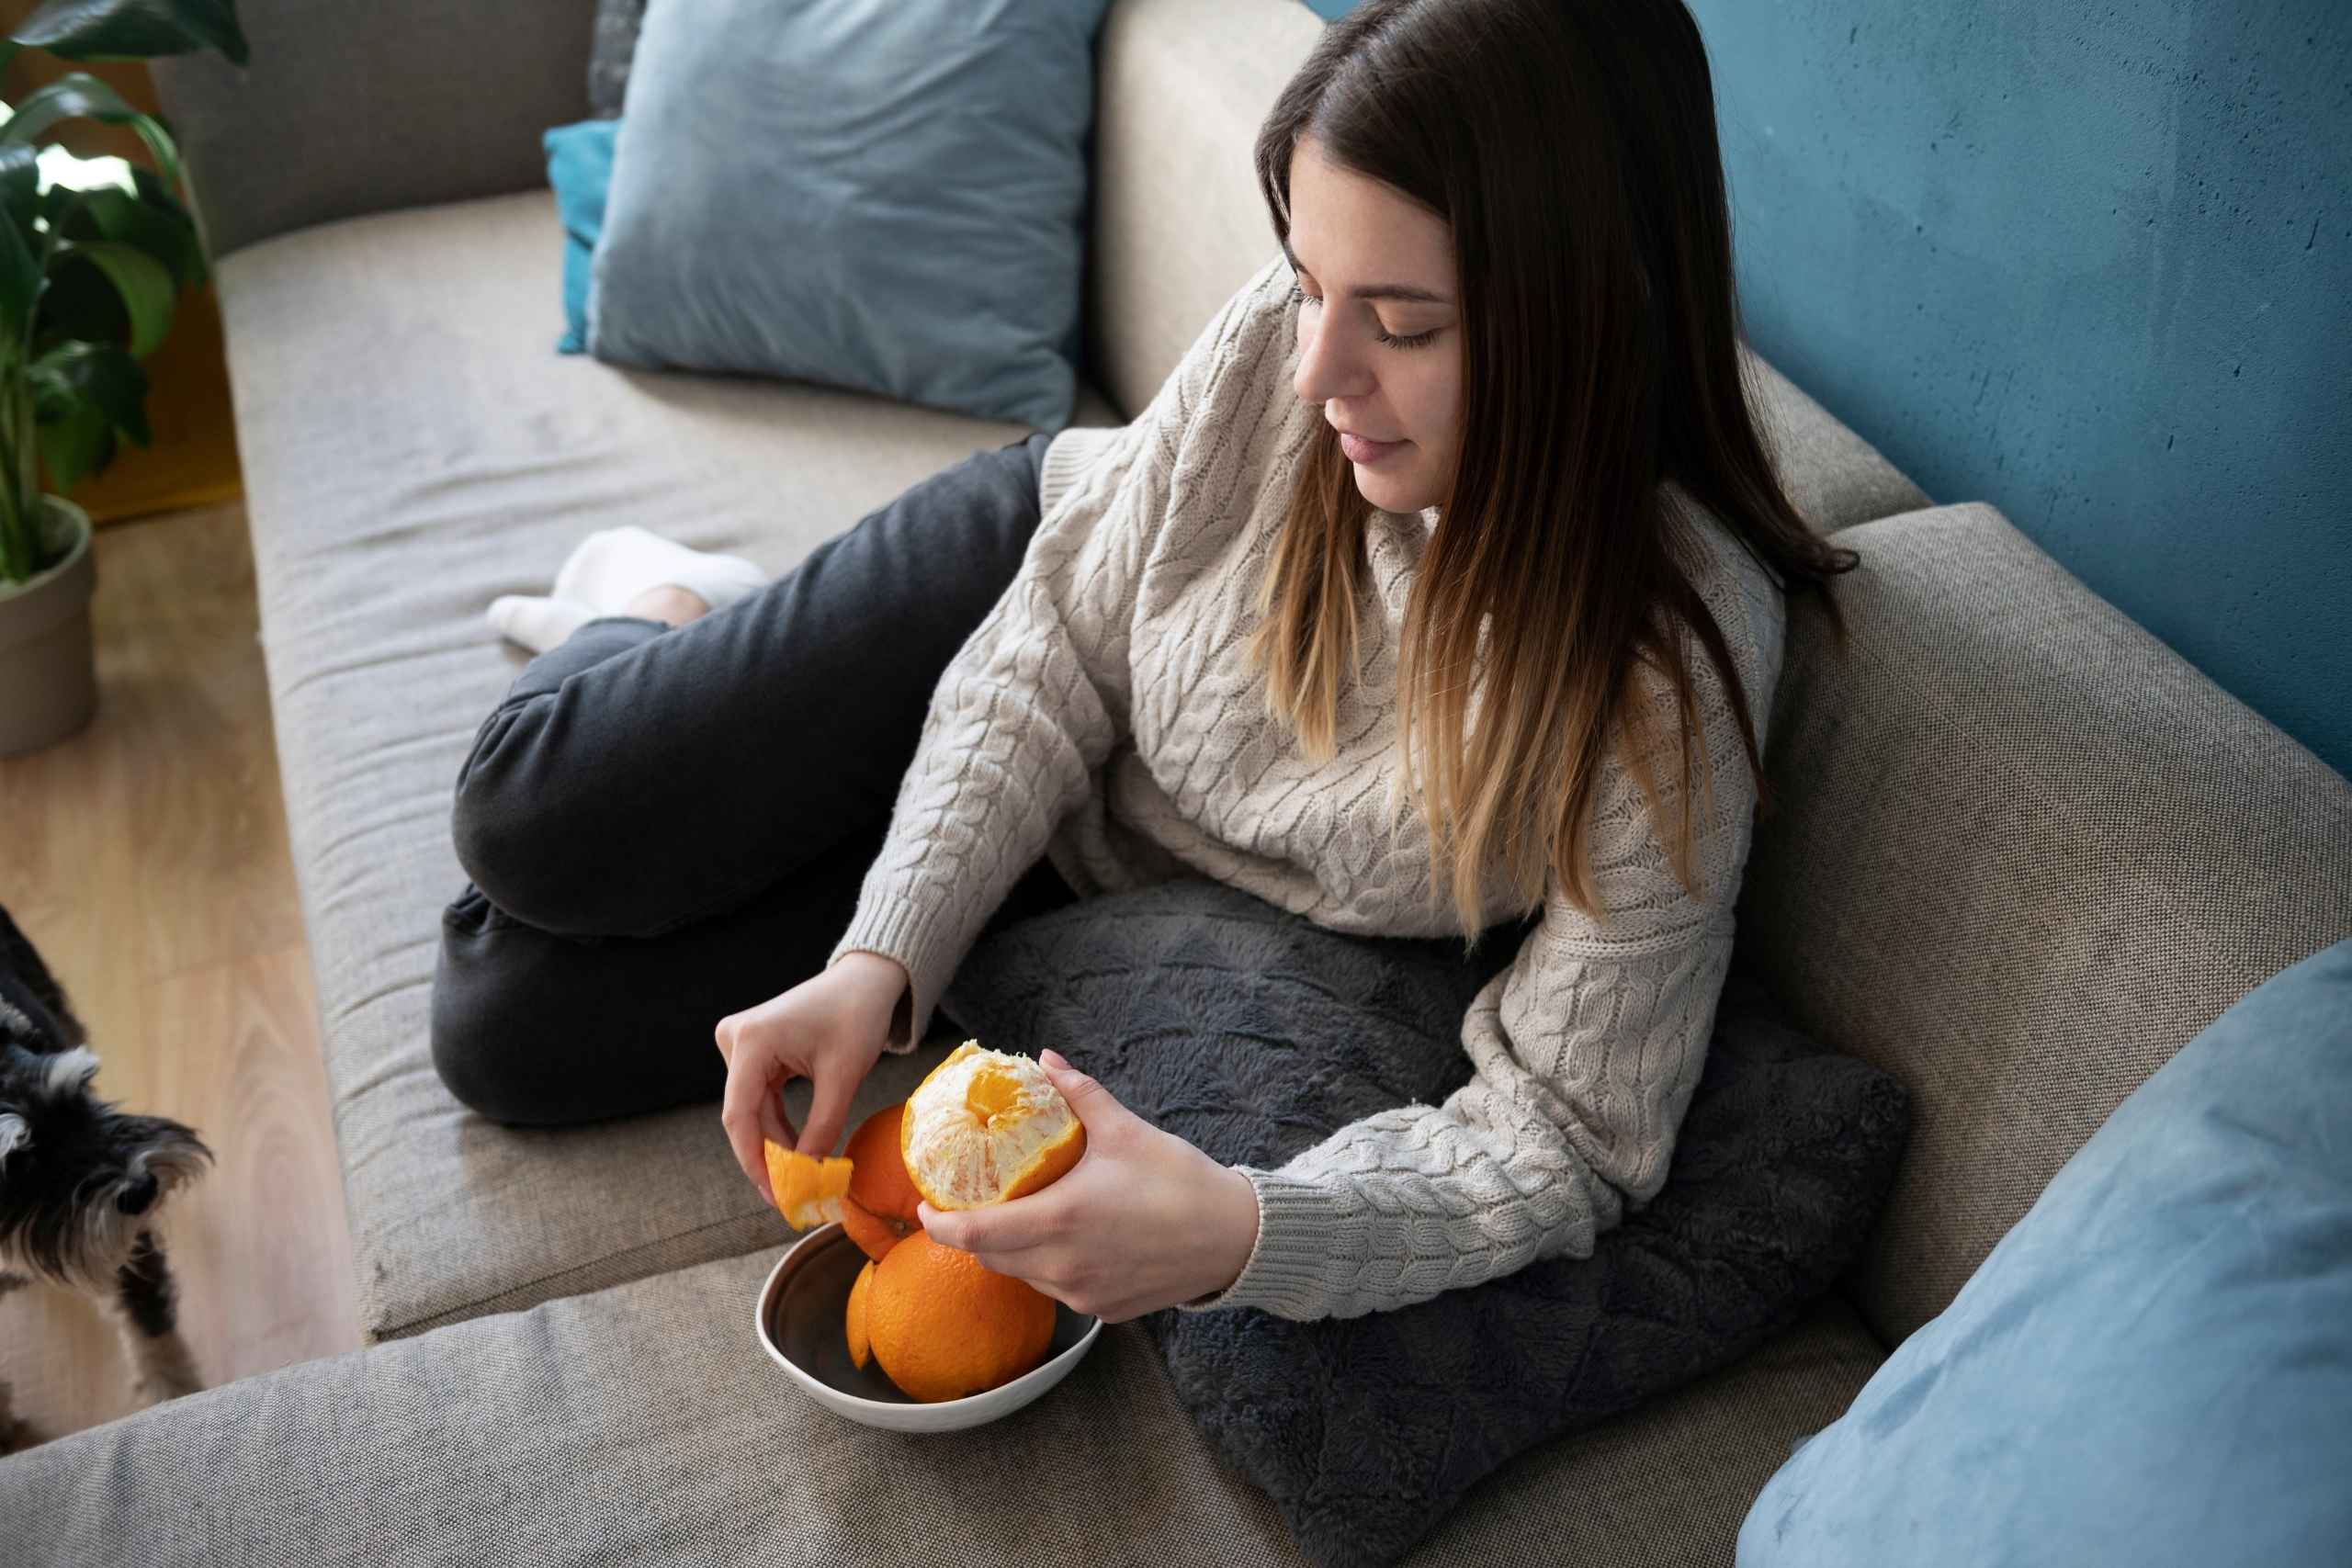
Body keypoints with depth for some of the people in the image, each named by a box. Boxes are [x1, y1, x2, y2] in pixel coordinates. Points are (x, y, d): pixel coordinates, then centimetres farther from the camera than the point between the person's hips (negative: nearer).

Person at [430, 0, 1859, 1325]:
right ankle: (660, 609, 30)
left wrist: (1236, 1233, -47)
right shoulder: (1292, 334, -27)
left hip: (1096, 891, -1)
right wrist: (881, 954, -27)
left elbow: (1567, 1140, -30)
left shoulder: (1673, 673, -36)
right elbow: (1050, 663, -16)